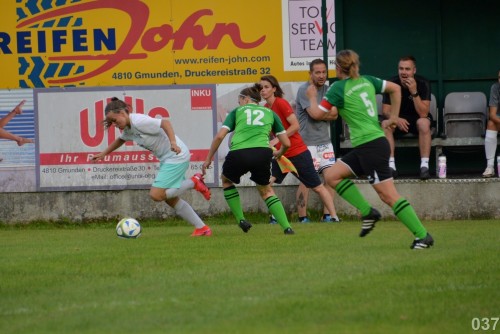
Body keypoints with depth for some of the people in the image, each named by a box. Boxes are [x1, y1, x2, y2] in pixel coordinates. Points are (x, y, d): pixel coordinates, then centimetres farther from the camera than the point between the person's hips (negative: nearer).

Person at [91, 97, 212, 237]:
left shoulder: (139, 122, -20)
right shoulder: (127, 128, 10)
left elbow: (165, 122, -28)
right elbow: (120, 140, 33)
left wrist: (173, 142, -39)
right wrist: (103, 154, 32)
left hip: (177, 156, -10)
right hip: (167, 159, 10)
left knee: (156, 195, -15)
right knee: (171, 199, 11)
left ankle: (193, 182, -3)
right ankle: (202, 228, 15)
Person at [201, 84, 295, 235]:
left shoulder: (237, 112, 20)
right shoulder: (270, 113, 24)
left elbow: (219, 136, 8)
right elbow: (286, 143, 21)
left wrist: (208, 159, 16)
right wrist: (279, 153, 43)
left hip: (238, 154, -2)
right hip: (262, 153, 2)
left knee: (226, 180, 30)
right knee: (266, 190, 25)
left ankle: (241, 219, 21)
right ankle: (287, 227, 10)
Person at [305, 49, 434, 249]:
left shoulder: (338, 88, -9)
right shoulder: (366, 81, 12)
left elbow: (317, 114, -2)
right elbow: (395, 89, 21)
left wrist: (312, 96, 17)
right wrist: (393, 117, 26)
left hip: (371, 147, -9)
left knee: (388, 195, -9)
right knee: (332, 176, 11)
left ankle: (423, 236, -10)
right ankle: (367, 212, 6)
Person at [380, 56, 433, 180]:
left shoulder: (423, 83, -18)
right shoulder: (392, 84, -14)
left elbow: (423, 113, -26)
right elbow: (386, 110, -13)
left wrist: (414, 92, -36)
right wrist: (396, 119, -34)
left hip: (417, 118, -1)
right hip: (398, 119, 1)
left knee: (423, 123, -35)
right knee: (385, 124, -30)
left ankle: (424, 165, -35)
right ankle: (391, 165, -30)